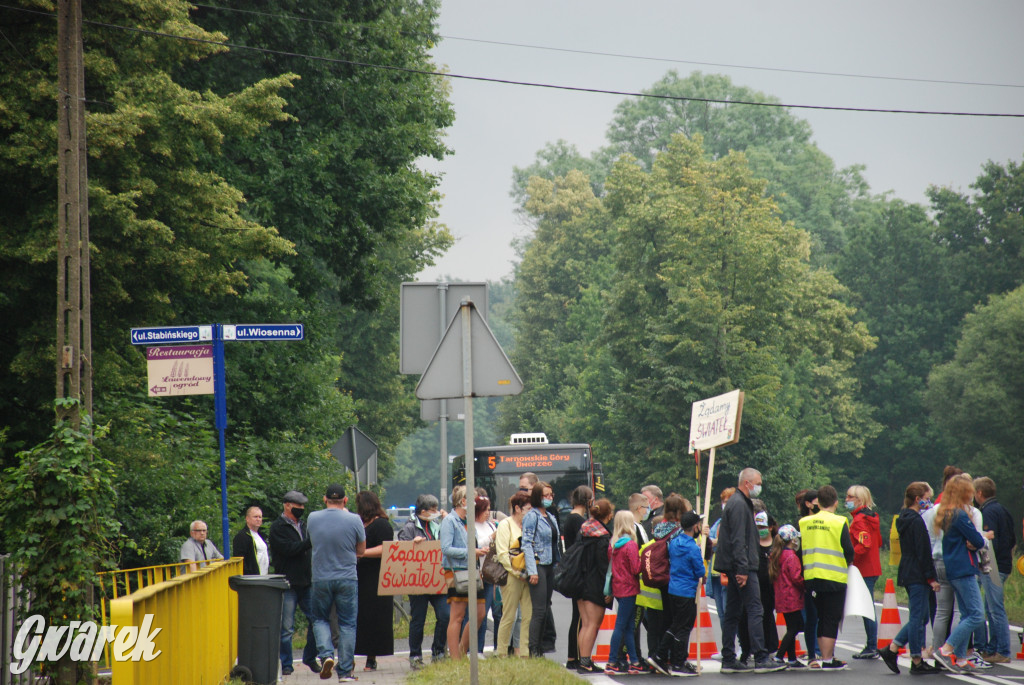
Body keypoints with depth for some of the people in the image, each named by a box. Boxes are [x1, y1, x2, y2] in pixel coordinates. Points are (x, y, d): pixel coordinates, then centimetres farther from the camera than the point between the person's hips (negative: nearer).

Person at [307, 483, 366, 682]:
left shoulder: (313, 518, -2)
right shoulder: (354, 520, -8)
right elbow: (361, 550, 3)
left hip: (321, 579, 1)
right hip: (347, 579, -1)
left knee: (320, 619, 18)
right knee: (347, 624, 6)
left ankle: (325, 654, -6)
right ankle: (345, 671, 5)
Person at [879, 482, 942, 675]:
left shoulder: (903, 519, 13)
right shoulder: (917, 521, -15)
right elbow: (923, 552, -17)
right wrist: (931, 577, -14)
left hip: (907, 573, 10)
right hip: (918, 576, -10)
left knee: (919, 617, 15)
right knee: (918, 617, -3)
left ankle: (891, 650, 13)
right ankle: (917, 662, 1)